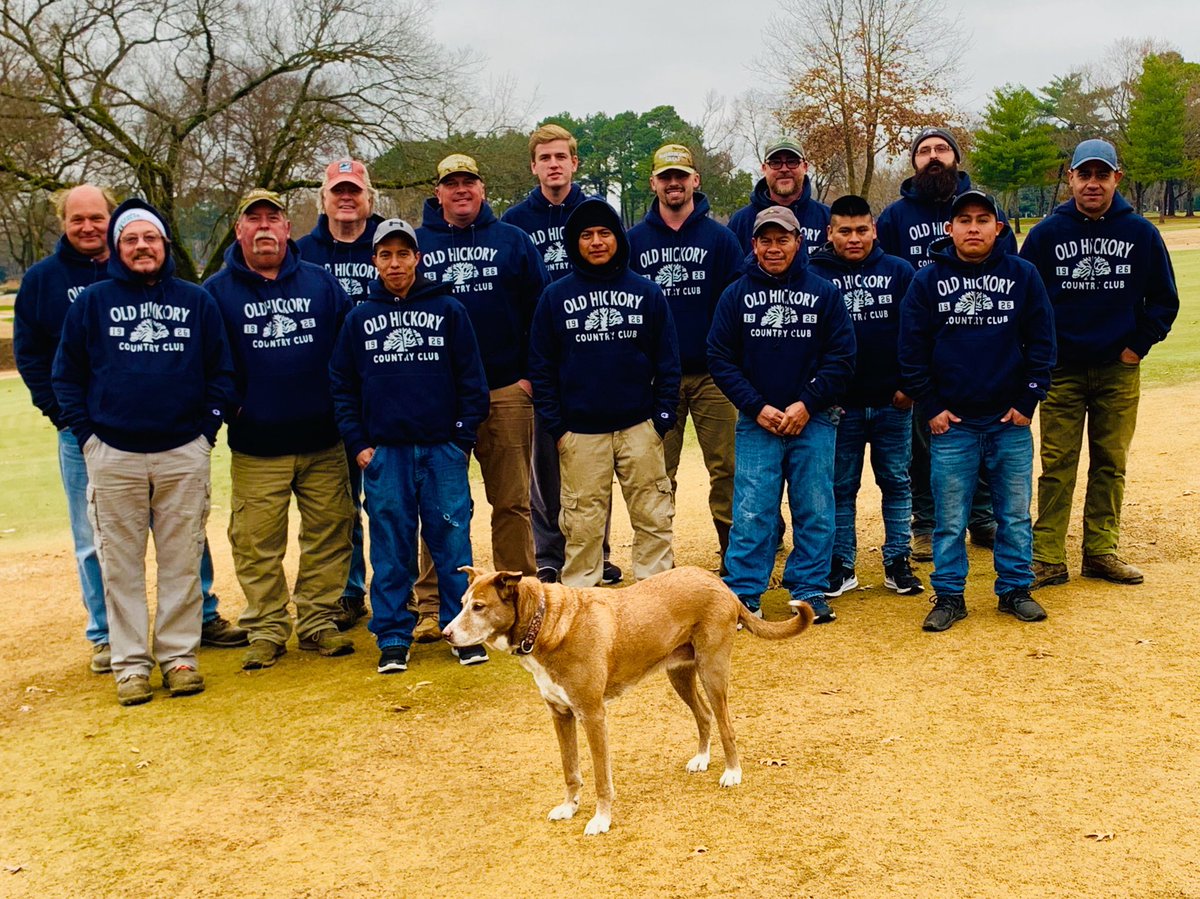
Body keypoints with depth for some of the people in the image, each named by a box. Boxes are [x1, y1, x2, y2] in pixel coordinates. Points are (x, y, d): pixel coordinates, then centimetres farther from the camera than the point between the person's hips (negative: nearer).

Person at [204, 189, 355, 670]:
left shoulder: (321, 282, 8)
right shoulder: (218, 291, 4)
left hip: (323, 440, 2)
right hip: (256, 446, -1)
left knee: (328, 535, 6)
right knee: (257, 543, 1)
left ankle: (318, 621, 19)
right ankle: (265, 630, 15)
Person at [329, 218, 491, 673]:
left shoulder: (448, 310, 3)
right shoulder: (359, 318, 7)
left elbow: (471, 379, 3)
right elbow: (342, 385, 9)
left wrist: (463, 438, -3)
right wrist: (358, 444, 2)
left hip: (442, 448, -1)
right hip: (383, 452, 1)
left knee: (452, 541, 1)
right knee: (390, 547, 5)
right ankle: (392, 638, 14)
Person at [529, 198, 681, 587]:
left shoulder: (647, 292, 6)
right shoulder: (555, 297, 5)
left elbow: (667, 360, 6)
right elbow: (541, 366, 5)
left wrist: (663, 416, -1)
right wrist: (555, 425, -1)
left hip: (639, 427, 1)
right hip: (580, 432, 0)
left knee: (653, 517, 3)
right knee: (583, 524, 3)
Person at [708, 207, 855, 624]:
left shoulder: (824, 293, 3)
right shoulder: (736, 295, 4)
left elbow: (842, 357, 0)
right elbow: (720, 359, 2)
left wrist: (806, 405, -9)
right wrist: (757, 408, -8)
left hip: (814, 421, 1)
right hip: (756, 423, 0)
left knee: (815, 512, 5)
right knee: (751, 514, -2)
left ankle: (810, 591, 18)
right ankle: (743, 594, 7)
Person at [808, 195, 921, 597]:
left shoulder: (899, 272, 3)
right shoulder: (814, 275, 0)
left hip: (893, 402, 1)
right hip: (838, 404, -1)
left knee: (897, 483, 8)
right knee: (840, 487, 6)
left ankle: (897, 563, 18)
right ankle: (841, 565, 15)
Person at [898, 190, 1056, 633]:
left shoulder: (1023, 275, 2)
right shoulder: (927, 281, 0)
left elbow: (1042, 342, 4)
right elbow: (911, 350, 1)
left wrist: (1027, 402, -1)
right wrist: (931, 408, -4)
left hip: (1011, 422, 1)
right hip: (951, 423, -1)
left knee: (1015, 514, 9)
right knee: (949, 519, 4)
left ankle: (1015, 589, 23)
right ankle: (949, 596, 15)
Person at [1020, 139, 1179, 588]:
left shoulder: (1141, 233, 2)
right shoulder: (1046, 233, -1)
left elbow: (1164, 299, 10)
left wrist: (1138, 345, 2)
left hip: (1119, 370, 2)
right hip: (1062, 370, -1)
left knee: (1110, 465, 8)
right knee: (1057, 467, -1)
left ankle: (1101, 551, 18)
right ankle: (1048, 558, 3)